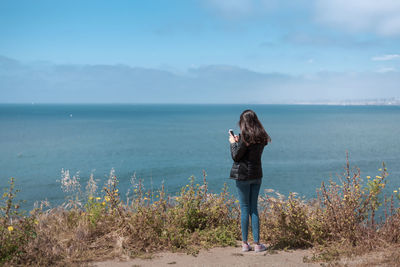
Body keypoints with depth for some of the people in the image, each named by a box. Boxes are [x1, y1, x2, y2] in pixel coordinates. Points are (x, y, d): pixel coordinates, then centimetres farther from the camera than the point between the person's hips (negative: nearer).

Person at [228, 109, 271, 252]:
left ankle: (245, 243, 8)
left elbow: (236, 156, -13)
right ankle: (257, 243, 11)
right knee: (254, 208, 11)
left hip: (243, 175, -6)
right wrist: (238, 141, 17)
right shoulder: (261, 137, 5)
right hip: (257, 175, 6)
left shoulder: (246, 137, -16)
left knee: (245, 209, 2)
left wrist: (233, 143, 1)